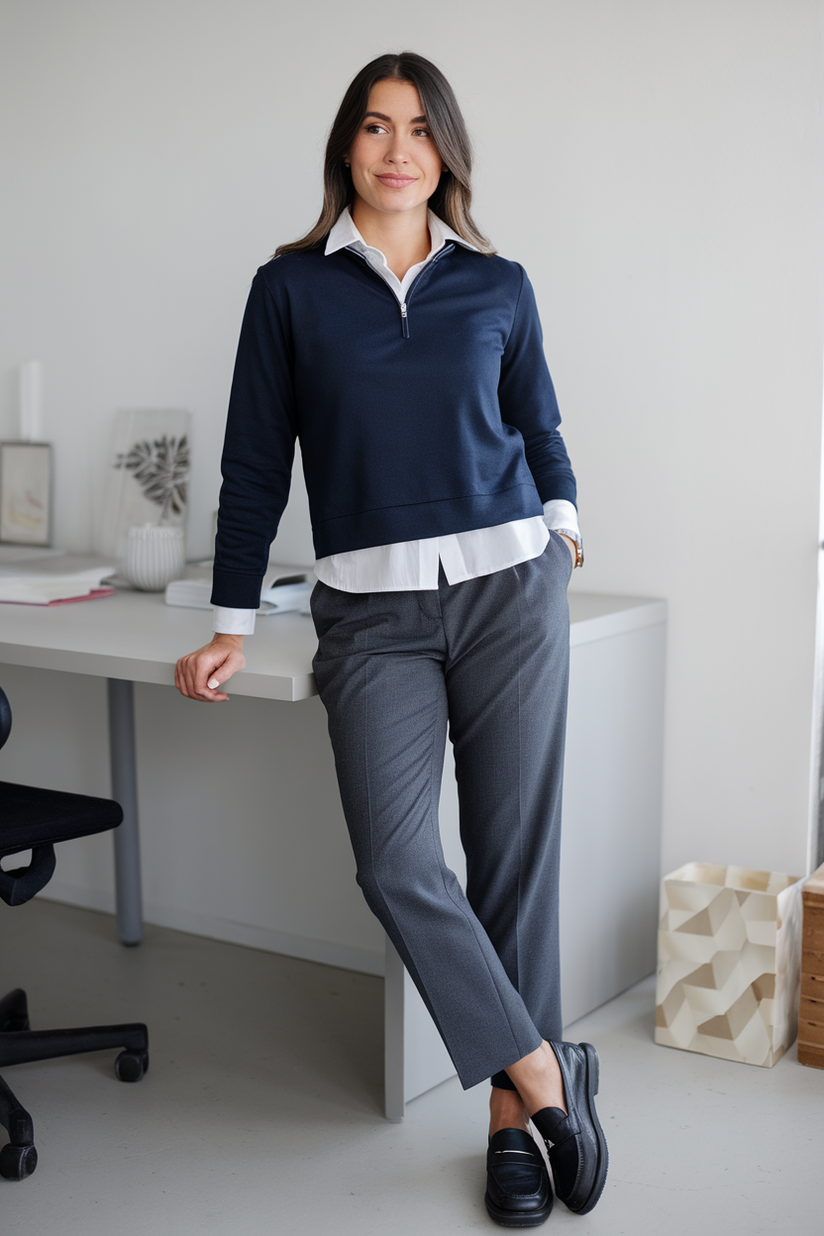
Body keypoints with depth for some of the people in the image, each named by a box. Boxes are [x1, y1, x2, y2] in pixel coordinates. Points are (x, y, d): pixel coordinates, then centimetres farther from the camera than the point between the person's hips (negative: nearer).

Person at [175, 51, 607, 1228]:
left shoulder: (498, 284, 8)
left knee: (515, 852, 3)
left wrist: (562, 517, 3)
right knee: (395, 860, -13)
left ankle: (513, 1115, 18)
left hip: (511, 588, 1)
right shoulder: (291, 287, 5)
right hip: (372, 610, 0)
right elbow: (256, 460, 6)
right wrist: (231, 627, 6)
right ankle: (548, 1072, 5)